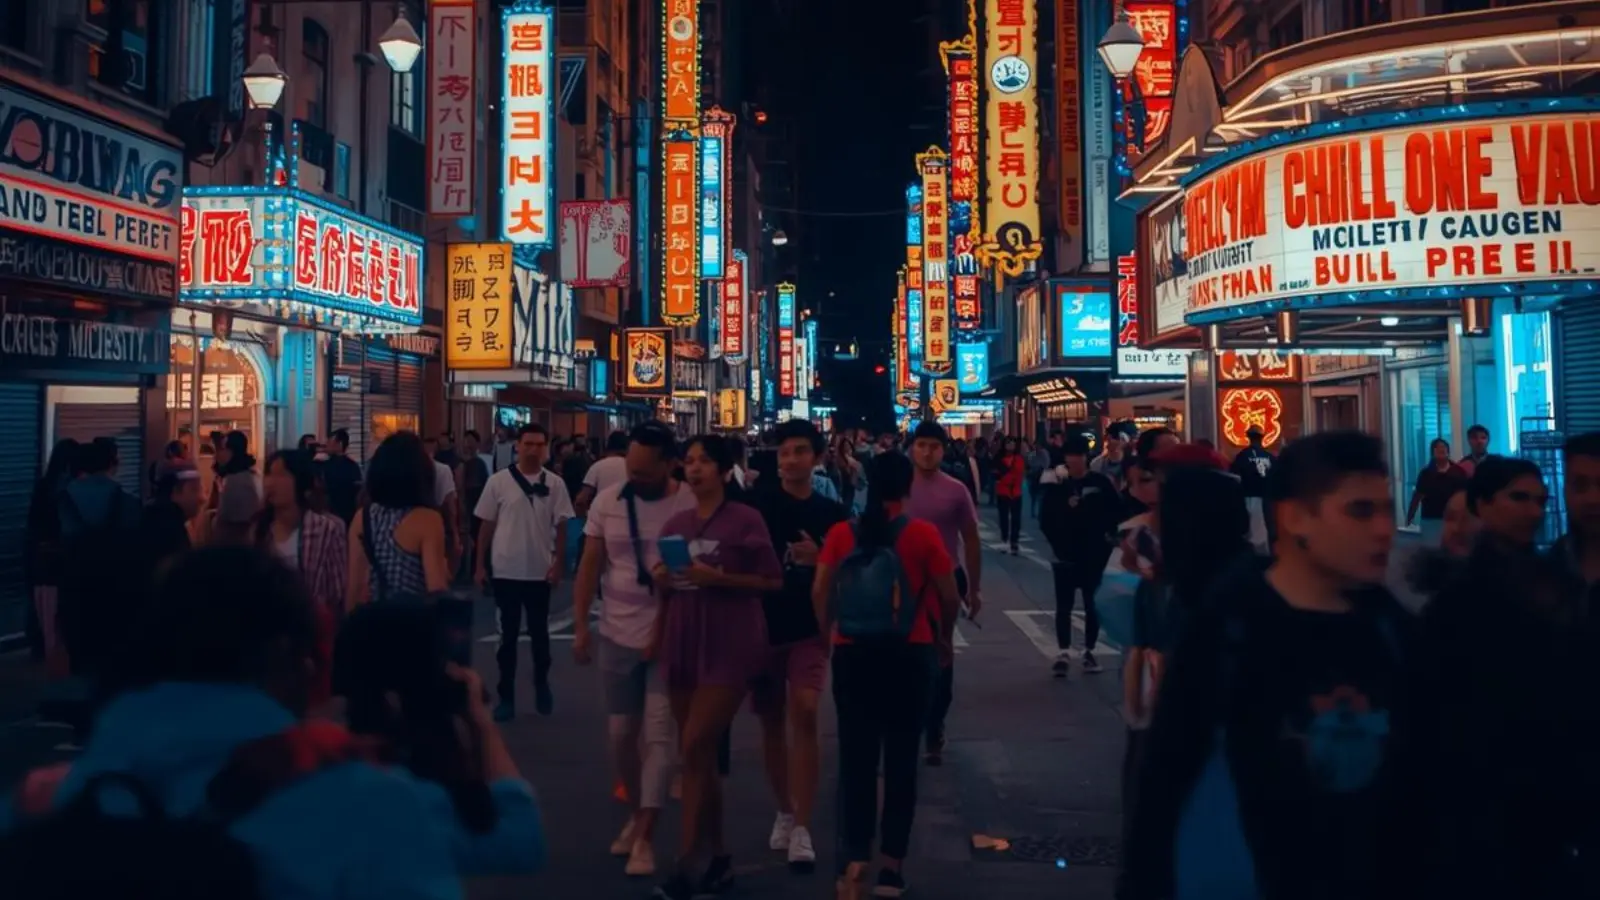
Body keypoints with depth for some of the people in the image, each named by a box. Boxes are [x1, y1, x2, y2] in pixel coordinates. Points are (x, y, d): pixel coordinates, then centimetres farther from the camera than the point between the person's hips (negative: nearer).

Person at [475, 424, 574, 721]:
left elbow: (561, 528, 1)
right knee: (508, 634, 7)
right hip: (506, 570, 0)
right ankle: (506, 696, 14)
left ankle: (542, 686, 31)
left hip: (540, 571, 1)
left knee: (539, 632, 13)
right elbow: (486, 525, 2)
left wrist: (558, 565, -6)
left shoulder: (555, 484, -2)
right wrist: (480, 565, 0)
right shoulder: (498, 481, -3)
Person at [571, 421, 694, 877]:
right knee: (621, 732, 13)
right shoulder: (607, 501, 0)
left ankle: (645, 837, 5)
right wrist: (580, 626, 0)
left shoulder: (691, 505, -10)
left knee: (657, 734, -3)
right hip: (618, 634, 4)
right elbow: (589, 567, 4)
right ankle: (635, 811, 34)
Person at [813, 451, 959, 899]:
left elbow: (820, 593, -5)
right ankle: (892, 864, 16)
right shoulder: (923, 533, -7)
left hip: (852, 653, 1)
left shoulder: (841, 533, -1)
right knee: (901, 758, 10)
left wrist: (831, 635, 10)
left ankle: (854, 860, 3)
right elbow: (949, 595, -5)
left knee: (855, 757, 10)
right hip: (910, 655, -1)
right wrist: (944, 639, 12)